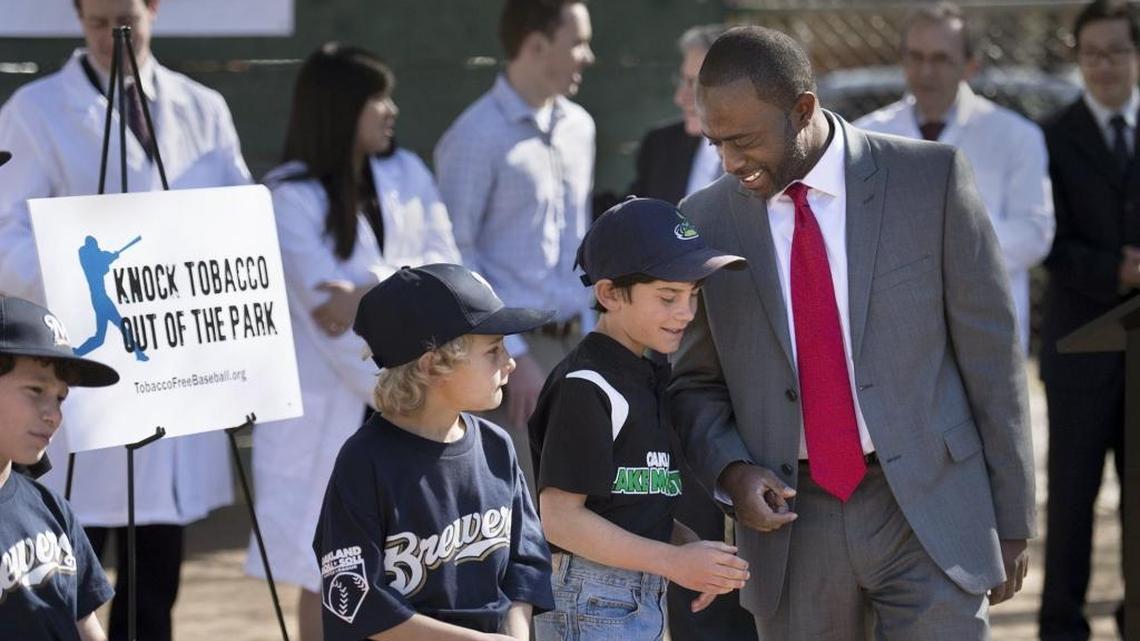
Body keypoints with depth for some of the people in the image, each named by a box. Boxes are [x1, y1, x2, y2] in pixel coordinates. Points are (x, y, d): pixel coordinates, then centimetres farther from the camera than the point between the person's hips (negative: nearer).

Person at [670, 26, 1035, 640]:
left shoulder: (930, 179, -3)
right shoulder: (706, 220, 4)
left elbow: (992, 352, 1)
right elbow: (696, 381, 13)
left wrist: (1011, 519, 1)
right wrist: (731, 470, -8)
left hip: (926, 510, -2)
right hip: (791, 520, 2)